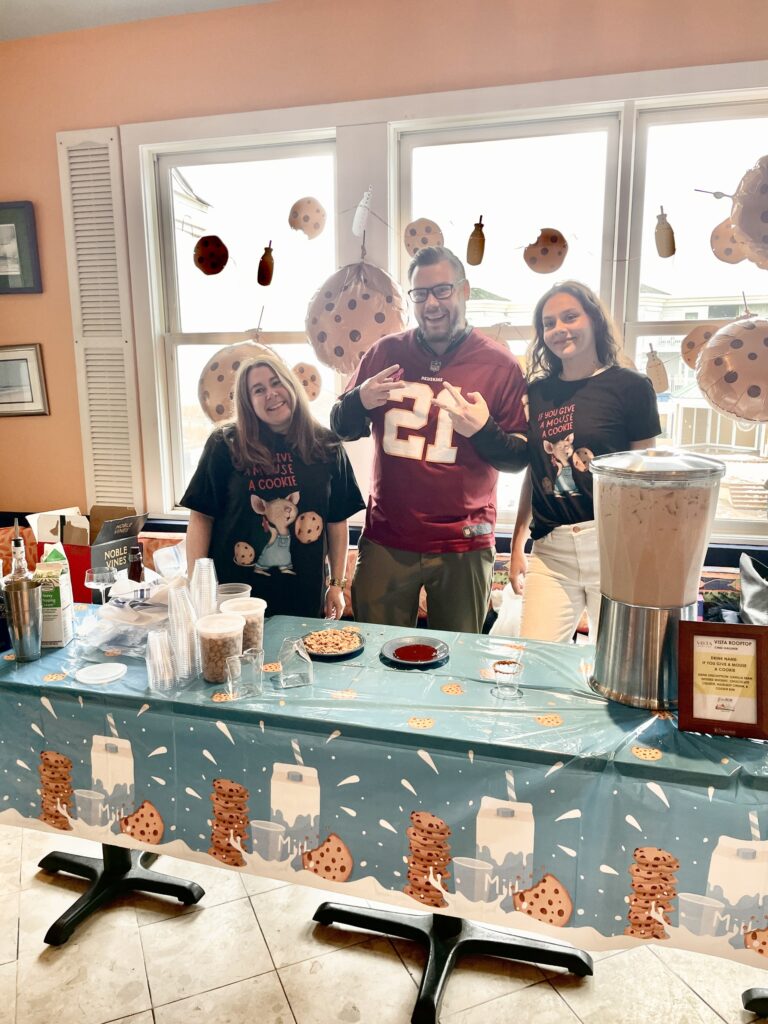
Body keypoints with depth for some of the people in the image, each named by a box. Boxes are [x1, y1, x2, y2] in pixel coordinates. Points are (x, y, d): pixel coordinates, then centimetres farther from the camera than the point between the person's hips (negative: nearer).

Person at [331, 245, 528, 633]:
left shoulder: (499, 364, -3)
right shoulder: (385, 352, 4)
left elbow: (520, 457, -1)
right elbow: (342, 429, 11)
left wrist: (483, 430, -20)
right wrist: (359, 401, -10)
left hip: (464, 547, -1)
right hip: (386, 542, 2)